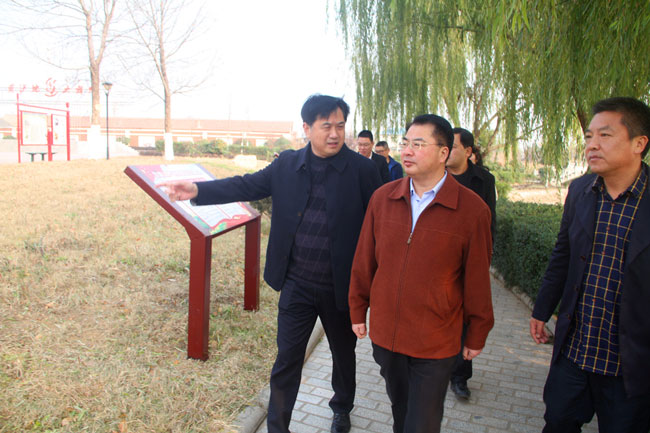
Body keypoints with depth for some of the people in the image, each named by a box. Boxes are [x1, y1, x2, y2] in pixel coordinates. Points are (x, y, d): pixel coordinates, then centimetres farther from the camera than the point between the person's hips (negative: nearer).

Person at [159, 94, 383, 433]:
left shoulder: (362, 170, -10)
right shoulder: (287, 165, 0)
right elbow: (246, 186, 0)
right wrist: (198, 190, -13)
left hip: (341, 287, -1)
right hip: (296, 285, 1)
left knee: (343, 353, 21)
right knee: (287, 358, 9)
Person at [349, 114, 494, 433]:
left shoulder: (472, 209, -12)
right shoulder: (382, 198, -3)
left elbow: (477, 279, -4)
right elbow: (364, 260, 6)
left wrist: (477, 335, 4)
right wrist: (358, 310, 11)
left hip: (436, 344, -3)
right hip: (385, 333, 3)